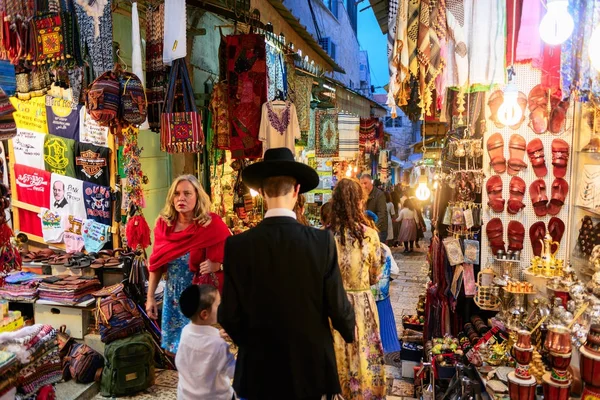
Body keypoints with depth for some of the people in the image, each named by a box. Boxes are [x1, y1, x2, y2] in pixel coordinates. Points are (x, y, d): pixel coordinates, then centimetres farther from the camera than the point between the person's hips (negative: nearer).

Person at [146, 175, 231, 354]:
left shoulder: (212, 225, -15)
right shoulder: (164, 224, -4)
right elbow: (157, 263, 5)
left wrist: (215, 265, -29)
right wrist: (150, 297, 6)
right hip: (174, 297, 4)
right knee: (177, 344, 16)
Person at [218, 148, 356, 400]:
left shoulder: (237, 245, -15)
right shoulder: (322, 241, -17)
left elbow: (229, 315, -9)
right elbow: (337, 306, -11)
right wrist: (350, 333, 12)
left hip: (259, 365, 1)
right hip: (312, 363, 0)